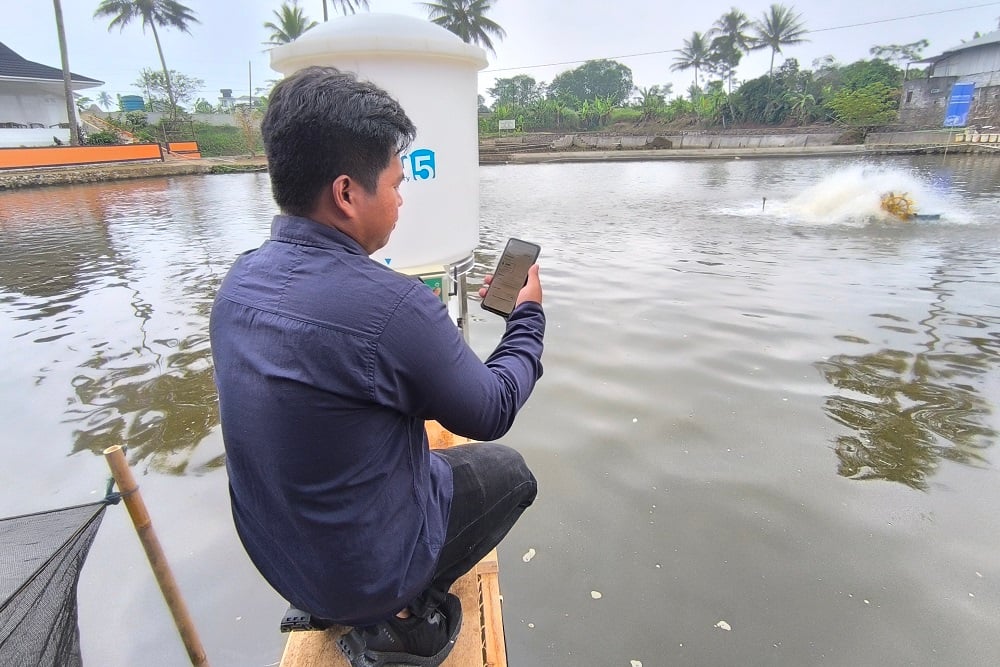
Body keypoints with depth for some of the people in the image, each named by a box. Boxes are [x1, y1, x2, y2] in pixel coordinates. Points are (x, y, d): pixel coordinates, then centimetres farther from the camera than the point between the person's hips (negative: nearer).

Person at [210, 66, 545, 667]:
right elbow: (492, 414, -16)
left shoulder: (240, 280, -8)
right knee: (507, 468, 15)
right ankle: (400, 615, 12)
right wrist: (529, 316, -1)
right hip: (364, 568, -6)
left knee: (431, 447, 26)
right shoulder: (388, 303, -32)